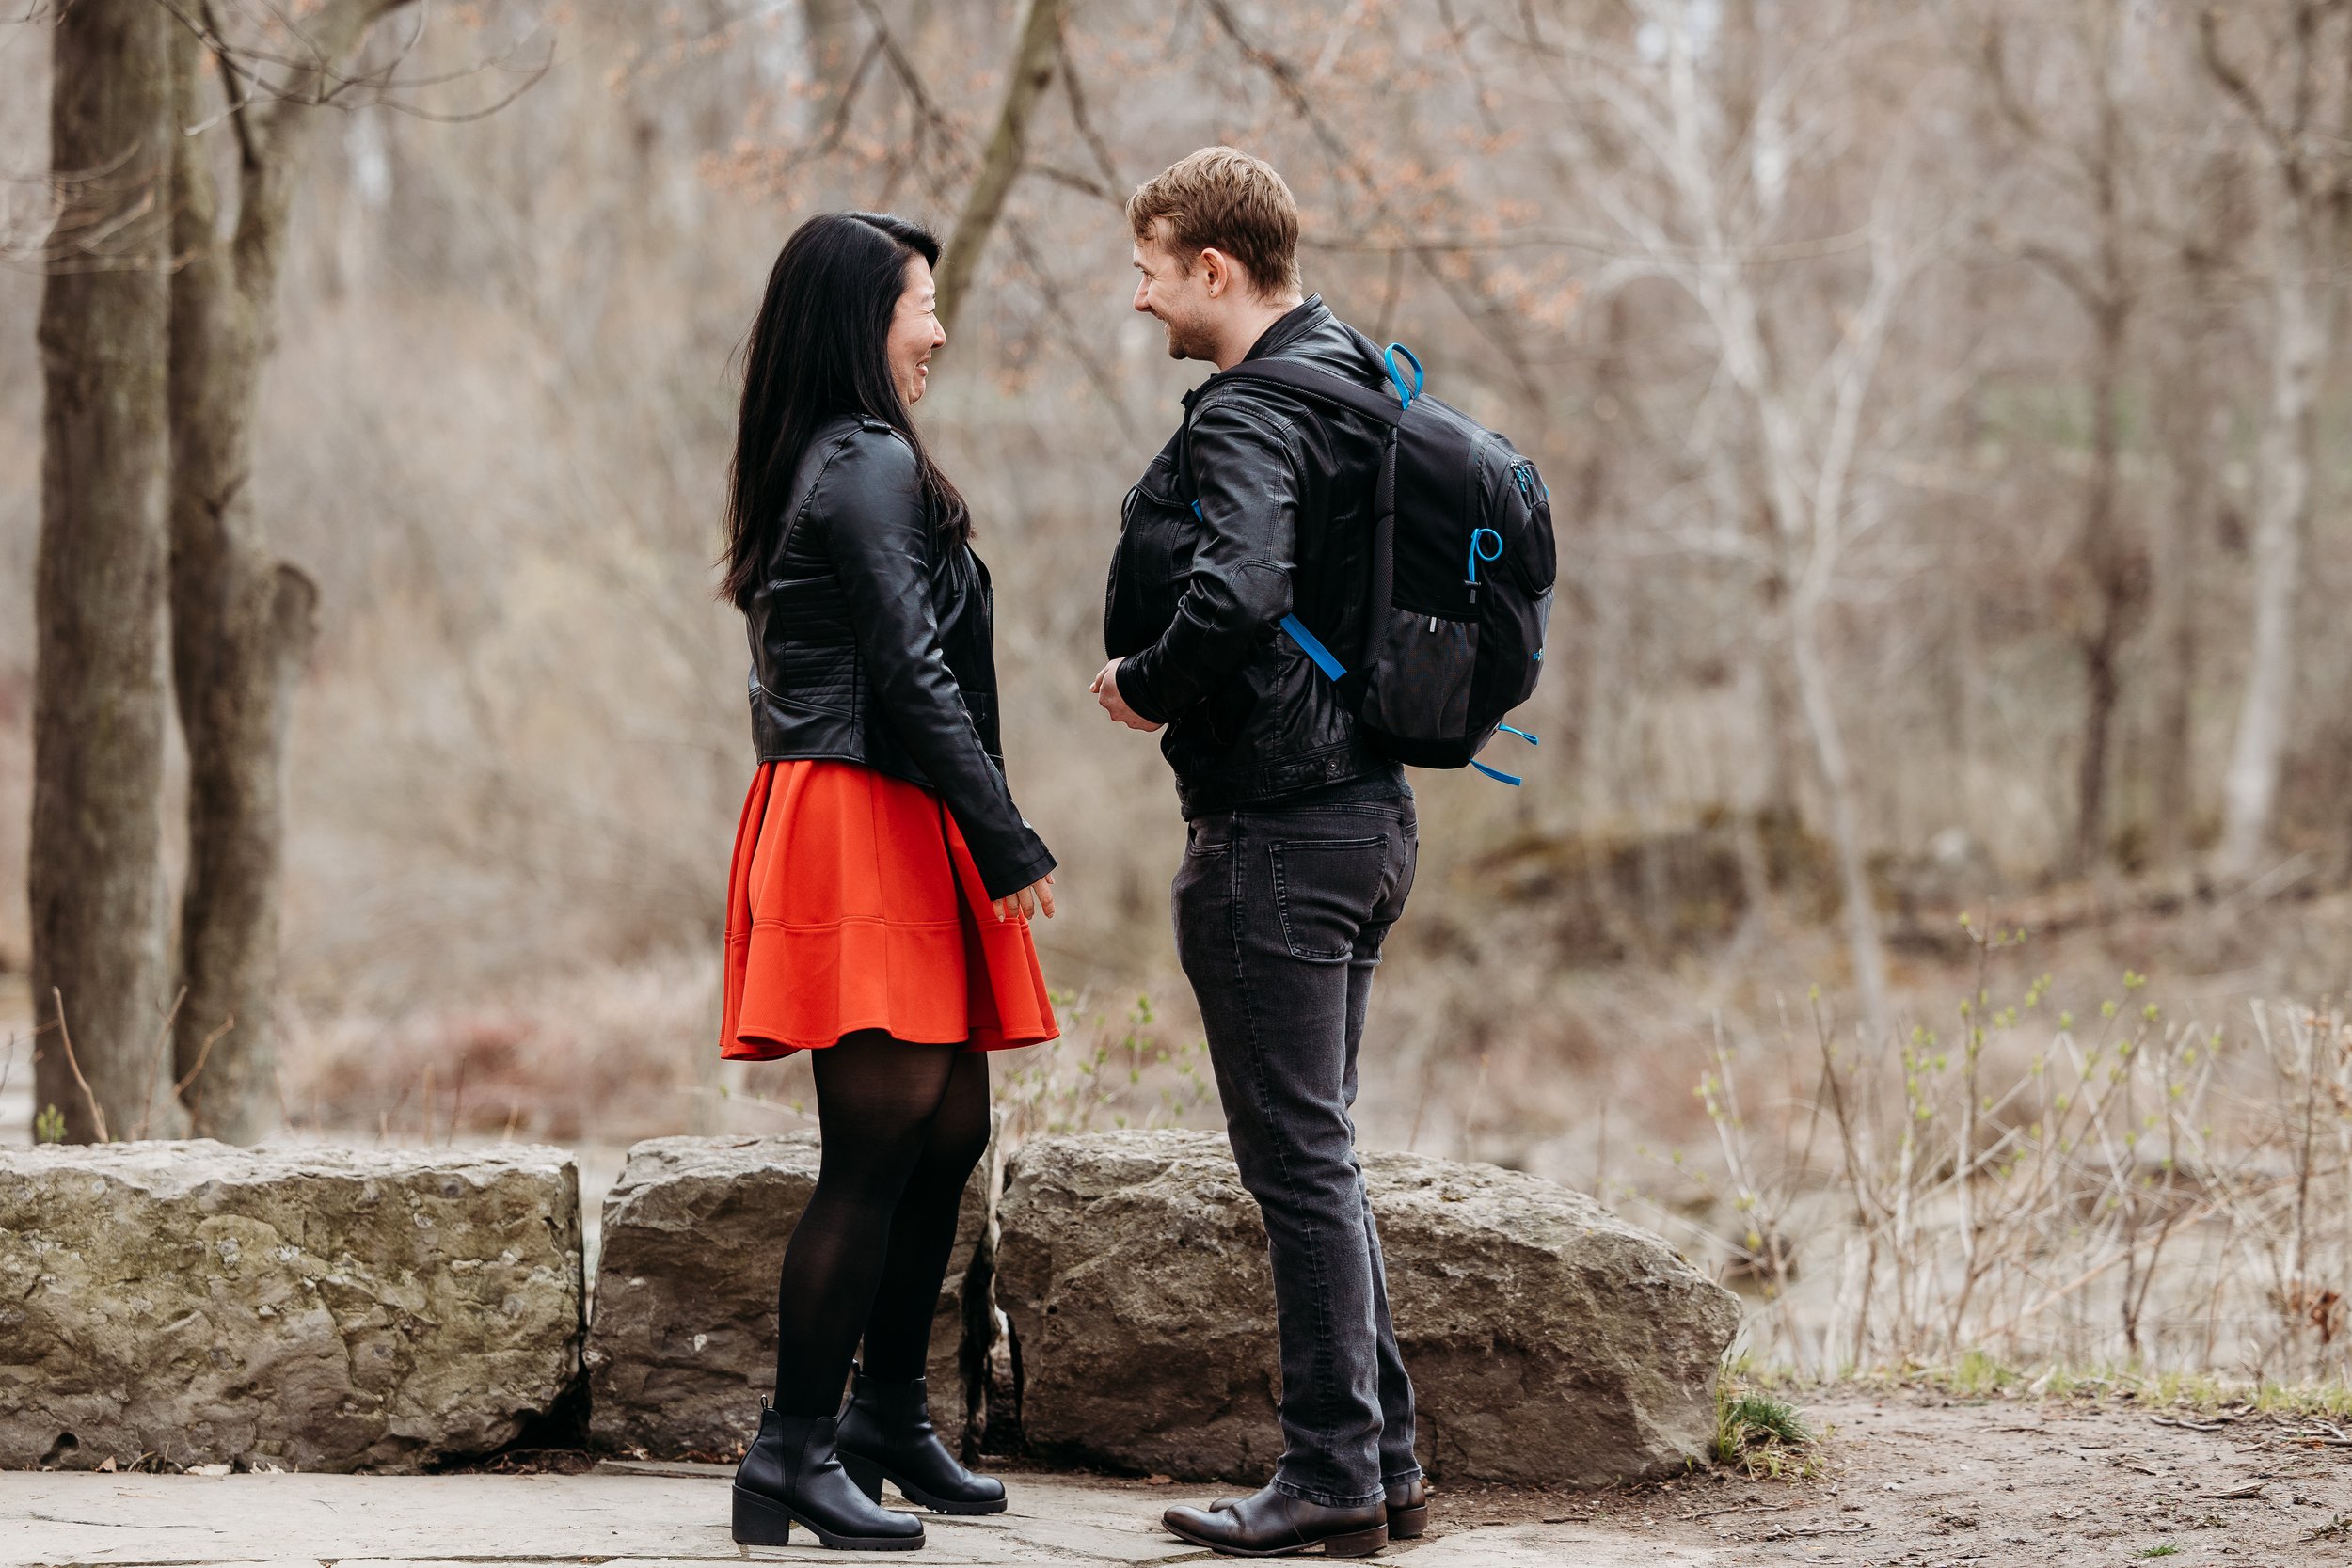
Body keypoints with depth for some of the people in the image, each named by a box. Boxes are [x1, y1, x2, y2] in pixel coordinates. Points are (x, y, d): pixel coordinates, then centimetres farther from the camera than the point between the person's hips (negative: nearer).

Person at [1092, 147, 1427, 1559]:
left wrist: (1145, 686, -14)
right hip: (1368, 802, 10)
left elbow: (1236, 595, -34)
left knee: (1298, 1160, -3)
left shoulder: (1254, 419, -17)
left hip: (1276, 832, -10)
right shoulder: (1365, 383, 13)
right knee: (1319, 1152, 15)